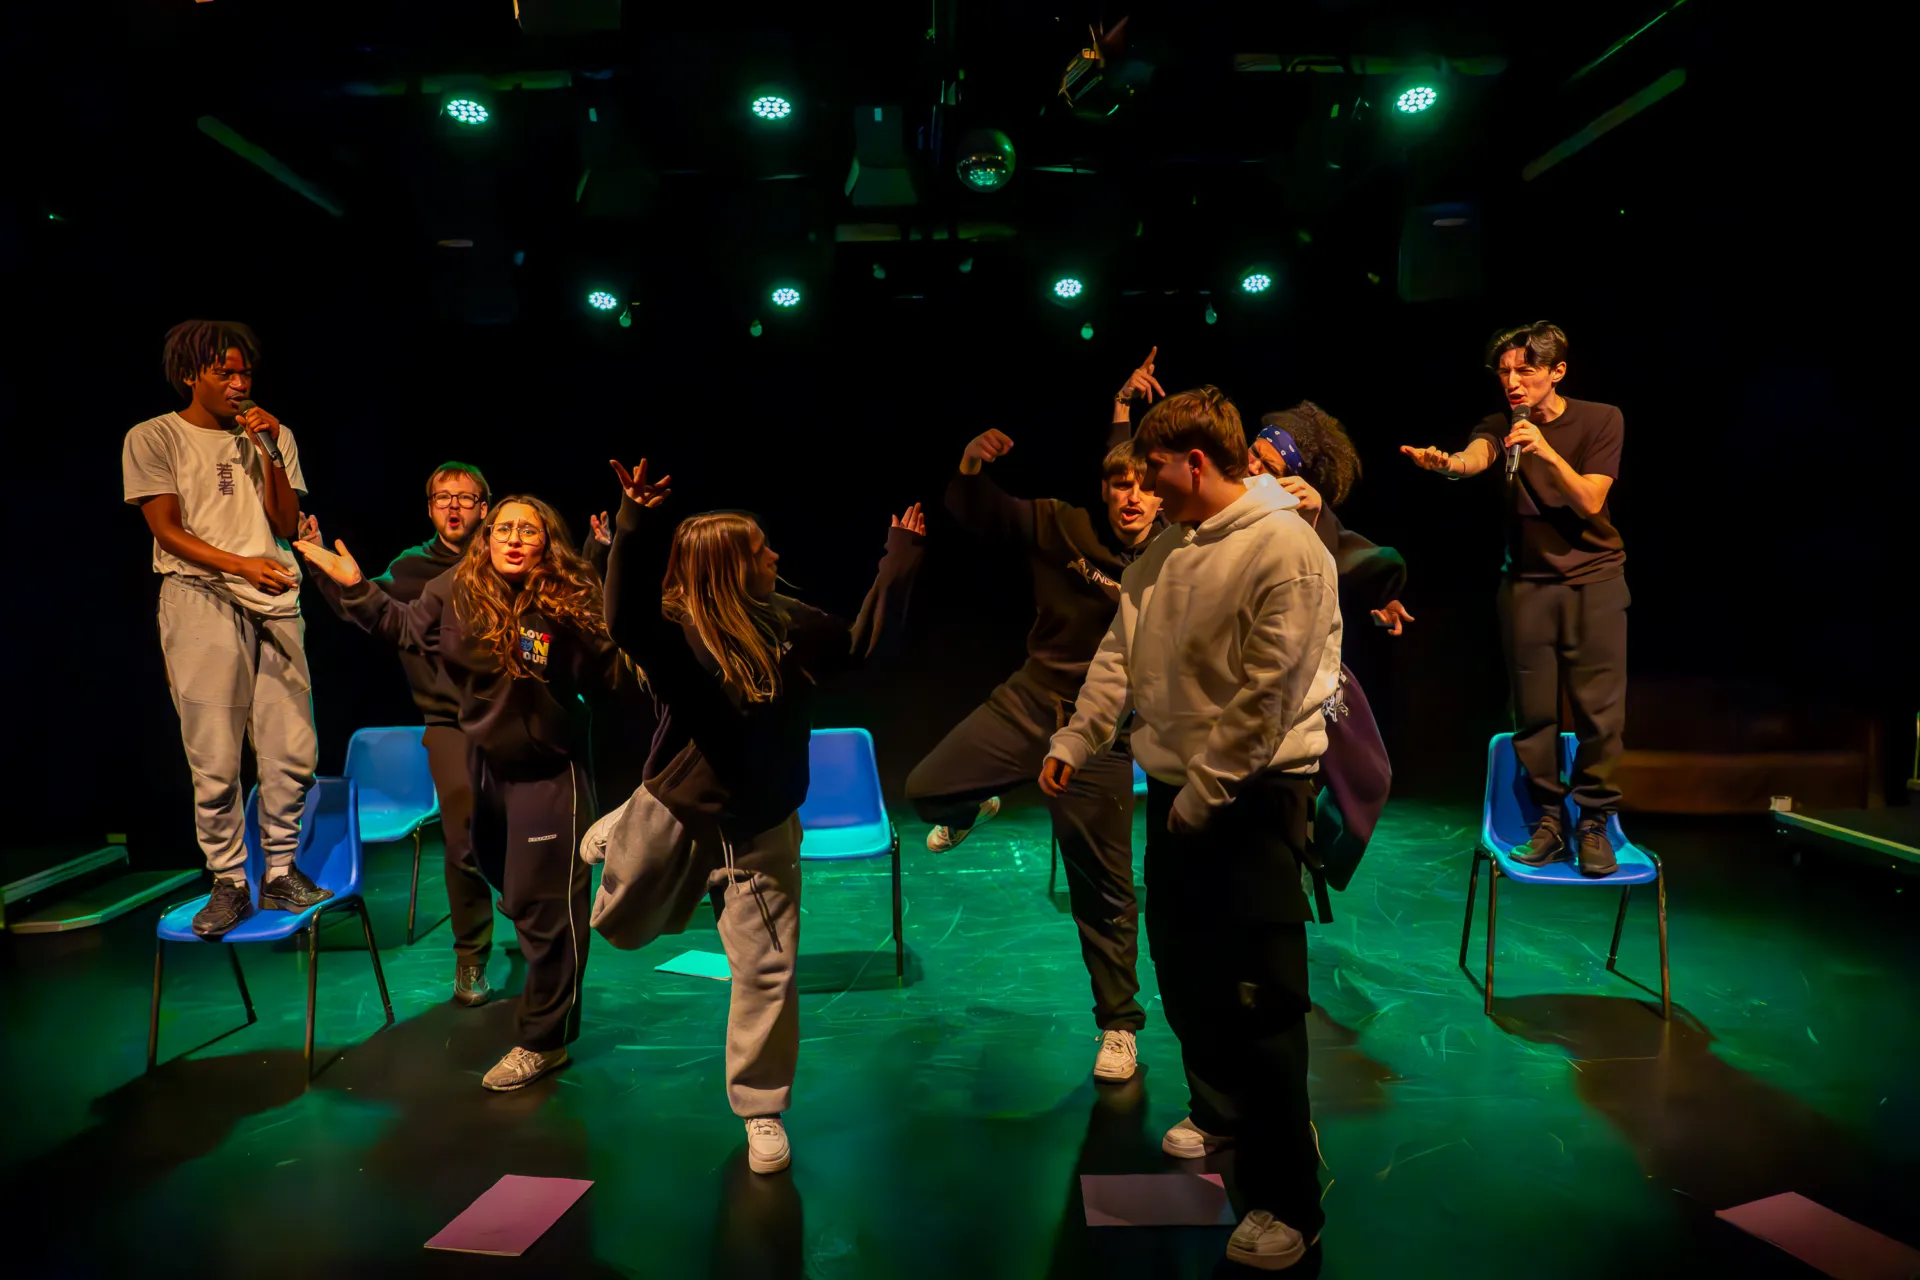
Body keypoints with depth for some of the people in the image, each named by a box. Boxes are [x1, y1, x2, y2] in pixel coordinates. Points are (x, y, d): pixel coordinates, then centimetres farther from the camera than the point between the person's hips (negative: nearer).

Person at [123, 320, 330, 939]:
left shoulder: (271, 437, 17)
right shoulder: (152, 439, 7)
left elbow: (285, 525, 8)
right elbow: (168, 531, -2)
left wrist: (271, 450, -2)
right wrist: (242, 566, -16)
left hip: (275, 605, 3)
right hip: (200, 601, -3)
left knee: (292, 753, -1)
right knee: (216, 762, -7)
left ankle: (280, 875, 12)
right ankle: (229, 884, 5)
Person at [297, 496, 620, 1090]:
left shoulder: (569, 603, -21)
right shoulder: (455, 592, -8)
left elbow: (603, 681, -19)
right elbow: (403, 625, 11)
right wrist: (355, 589, 4)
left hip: (548, 767, -5)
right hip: (484, 757, 6)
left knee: (545, 905, -1)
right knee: (511, 885, 23)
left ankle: (544, 1040, 13)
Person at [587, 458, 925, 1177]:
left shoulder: (788, 625, -3)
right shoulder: (676, 633, -20)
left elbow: (861, 642, 9)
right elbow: (625, 618, -42)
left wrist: (899, 559, 6)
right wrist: (637, 530, -56)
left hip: (761, 830, 3)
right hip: (676, 817, -2)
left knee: (767, 971, 1)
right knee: (624, 928, 23)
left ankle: (762, 1111, 20)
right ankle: (608, 838, 56)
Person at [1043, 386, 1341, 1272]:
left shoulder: (1284, 548, -17)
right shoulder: (1169, 547, 8)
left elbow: (1268, 693, -21)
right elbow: (1121, 653, 12)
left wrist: (1204, 793, -18)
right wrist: (1074, 741, 6)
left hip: (1252, 798, -8)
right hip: (1175, 791, 8)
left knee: (1260, 1000, -3)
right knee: (1181, 969, 20)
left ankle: (1287, 1202, 11)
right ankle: (1219, 1115, 43)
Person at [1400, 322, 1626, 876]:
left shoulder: (1601, 419, -4)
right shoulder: (1502, 424, -1)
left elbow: (1590, 502, -11)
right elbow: (1475, 456, -24)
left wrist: (1548, 452, -25)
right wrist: (1446, 462, -48)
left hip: (1595, 579, -1)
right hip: (1528, 581, 1)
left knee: (1600, 708, -3)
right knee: (1533, 710, 2)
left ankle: (1593, 820, 13)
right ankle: (1548, 818, 17)